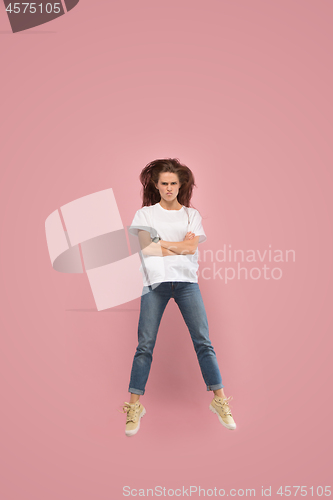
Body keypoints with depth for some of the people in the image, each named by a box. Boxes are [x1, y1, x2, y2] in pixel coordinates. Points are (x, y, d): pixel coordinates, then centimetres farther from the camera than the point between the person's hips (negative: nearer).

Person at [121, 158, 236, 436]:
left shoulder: (192, 214, 17)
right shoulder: (145, 213, 13)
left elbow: (192, 246, 0)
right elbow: (146, 248, -2)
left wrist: (160, 244, -3)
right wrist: (182, 246, -2)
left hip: (186, 281, 1)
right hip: (155, 281, -1)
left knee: (203, 342, -2)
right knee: (145, 345, -4)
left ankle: (220, 400, 9)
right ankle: (135, 406, 6)